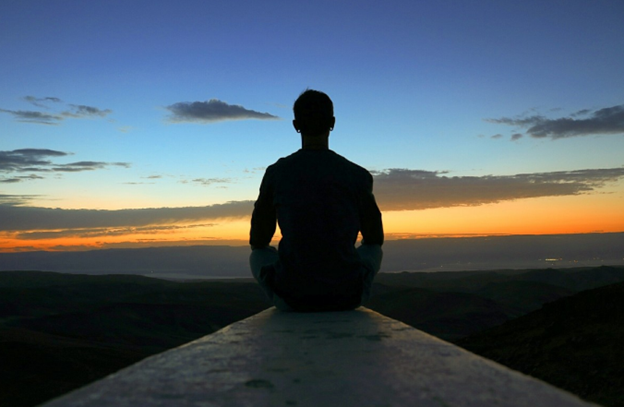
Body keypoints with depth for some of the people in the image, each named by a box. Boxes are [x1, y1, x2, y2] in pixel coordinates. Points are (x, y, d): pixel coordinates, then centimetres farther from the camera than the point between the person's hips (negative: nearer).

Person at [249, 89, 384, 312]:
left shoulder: (275, 173, -3)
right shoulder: (358, 176, -2)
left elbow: (257, 240, 7)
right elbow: (375, 237, 11)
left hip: (291, 295, 0)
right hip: (348, 296, 1)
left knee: (259, 255, 32)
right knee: (373, 250, 33)